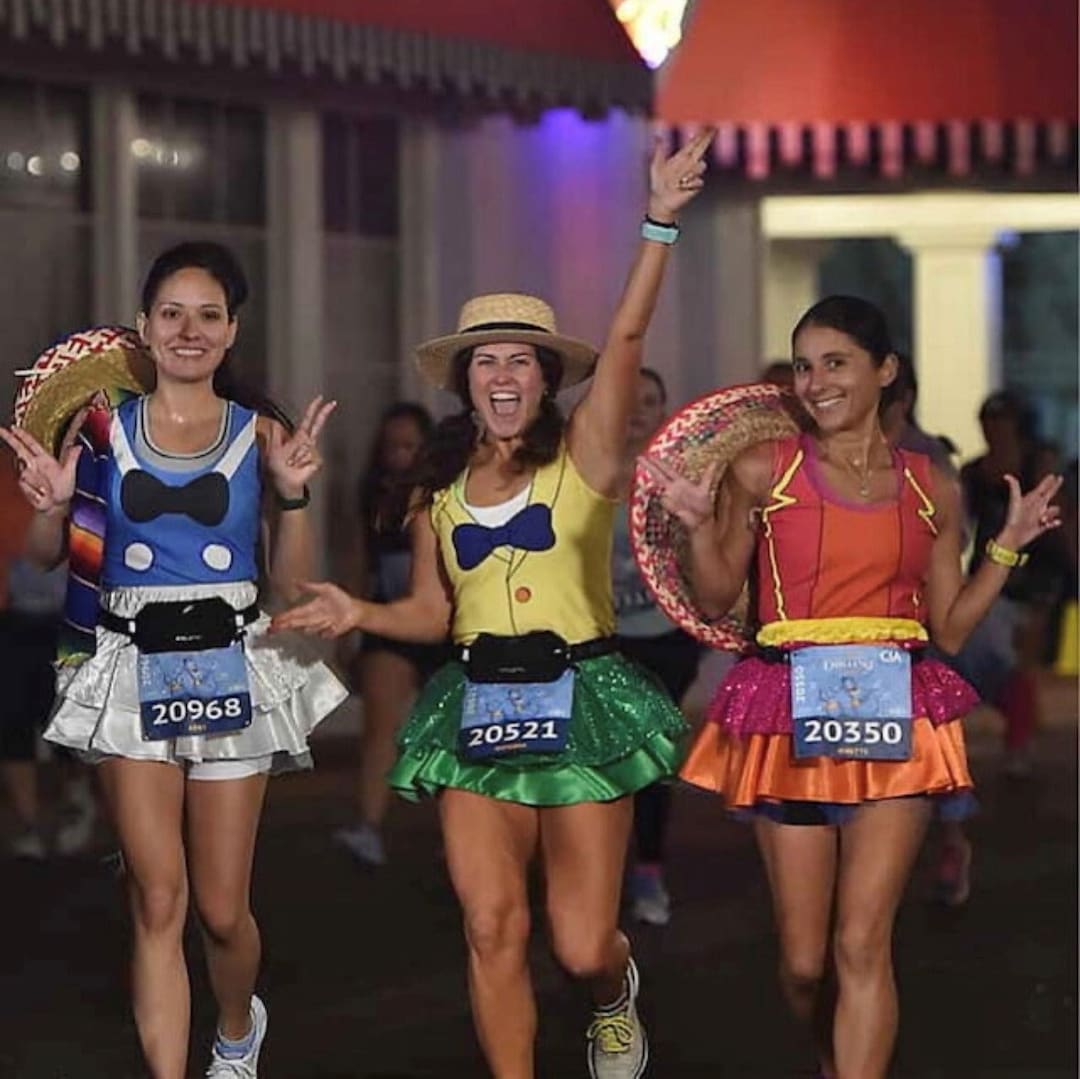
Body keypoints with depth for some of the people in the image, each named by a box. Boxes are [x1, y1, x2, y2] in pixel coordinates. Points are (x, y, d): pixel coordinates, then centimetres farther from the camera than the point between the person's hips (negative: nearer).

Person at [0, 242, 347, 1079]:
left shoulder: (260, 435, 3)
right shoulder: (104, 427, 3)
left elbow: (293, 585, 4)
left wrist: (292, 493, -10)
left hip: (231, 670, 0)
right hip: (134, 671, 0)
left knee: (222, 909, 5)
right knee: (158, 904, -6)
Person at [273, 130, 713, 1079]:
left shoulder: (583, 458, -1)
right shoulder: (439, 490, 10)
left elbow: (627, 338, -14)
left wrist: (661, 224, -23)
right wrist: (360, 614, -2)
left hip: (580, 701, -3)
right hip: (479, 709, 3)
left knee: (582, 944, -2)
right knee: (492, 927, -8)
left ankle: (616, 991, 35)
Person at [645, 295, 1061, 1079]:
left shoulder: (932, 490, 7)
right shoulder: (762, 472, 2)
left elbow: (950, 630, 10)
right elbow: (716, 602, 7)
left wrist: (1009, 545, 4)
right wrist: (699, 526, -9)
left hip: (895, 720, 0)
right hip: (792, 720, 0)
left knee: (863, 945, -11)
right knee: (804, 960, 3)